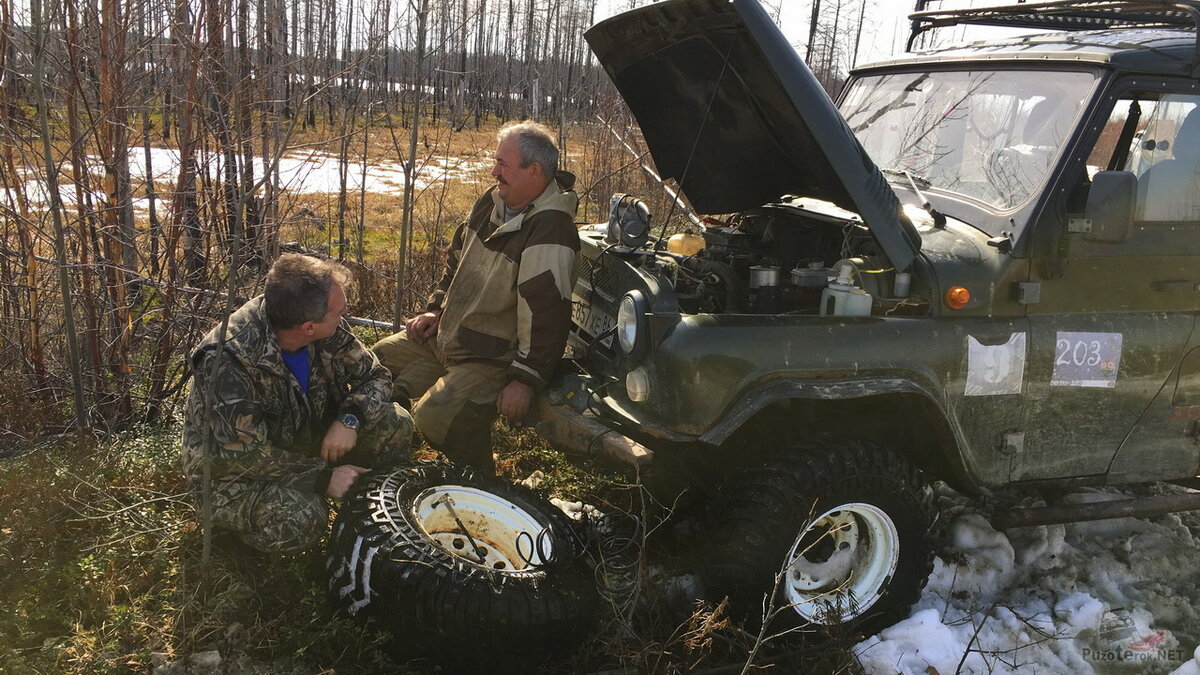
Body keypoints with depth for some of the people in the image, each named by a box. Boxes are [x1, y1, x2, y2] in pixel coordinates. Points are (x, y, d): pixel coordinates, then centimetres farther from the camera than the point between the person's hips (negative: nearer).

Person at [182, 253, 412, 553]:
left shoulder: (329, 334, -15)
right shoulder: (229, 360, -32)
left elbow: (375, 376, -3)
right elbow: (242, 454, -29)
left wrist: (349, 419, -23)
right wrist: (323, 477, -25)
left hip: (303, 443, 5)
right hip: (233, 472, -5)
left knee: (395, 424, -15)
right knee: (300, 520, -35)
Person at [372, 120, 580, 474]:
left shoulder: (550, 232, -25)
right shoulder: (493, 201, 5)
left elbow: (547, 312, -28)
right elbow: (457, 259, 21)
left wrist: (527, 379, -26)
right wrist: (435, 308, 14)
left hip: (494, 359, -10)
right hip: (445, 336, 10)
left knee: (436, 415, -27)